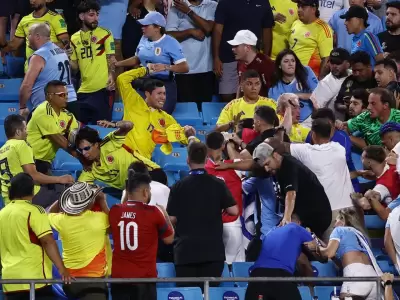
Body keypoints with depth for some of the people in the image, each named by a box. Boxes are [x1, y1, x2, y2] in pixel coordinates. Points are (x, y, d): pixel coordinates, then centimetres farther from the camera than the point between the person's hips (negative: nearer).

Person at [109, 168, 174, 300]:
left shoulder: (114, 211, 1)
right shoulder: (153, 213, -9)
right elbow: (169, 238, 4)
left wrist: (125, 200, 26)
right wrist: (164, 214, 19)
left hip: (118, 276, 4)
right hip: (144, 277, -3)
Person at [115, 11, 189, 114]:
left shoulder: (170, 43, -13)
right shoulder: (144, 39, 6)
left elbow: (185, 67, -17)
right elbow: (137, 59, 24)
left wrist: (165, 67, -30)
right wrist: (116, 64, 21)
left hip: (165, 85, -6)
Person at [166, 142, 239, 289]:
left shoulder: (178, 186, -2)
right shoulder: (218, 184, 0)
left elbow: (172, 219, -2)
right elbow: (234, 210, -1)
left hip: (186, 250, -1)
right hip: (212, 250, 1)